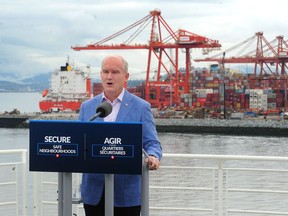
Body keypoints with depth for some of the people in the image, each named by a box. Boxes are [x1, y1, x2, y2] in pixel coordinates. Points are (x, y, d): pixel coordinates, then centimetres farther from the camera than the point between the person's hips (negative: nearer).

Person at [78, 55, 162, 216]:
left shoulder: (141, 107, 2)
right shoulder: (87, 107, 11)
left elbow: (152, 143, -2)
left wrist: (153, 157, -25)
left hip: (126, 192, -3)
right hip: (94, 190, 3)